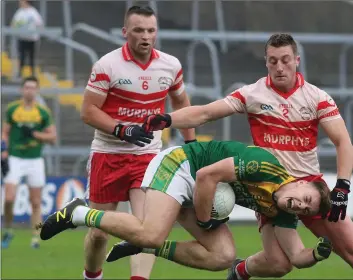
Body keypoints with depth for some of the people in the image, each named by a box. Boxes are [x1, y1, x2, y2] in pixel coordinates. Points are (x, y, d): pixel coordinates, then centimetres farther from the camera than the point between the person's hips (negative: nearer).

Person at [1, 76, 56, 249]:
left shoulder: (43, 113, 1)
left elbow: (52, 137, 3)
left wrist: (34, 134, -13)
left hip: (35, 161, 0)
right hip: (15, 159, 0)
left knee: (36, 202, 1)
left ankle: (36, 239, 7)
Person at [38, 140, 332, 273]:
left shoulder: (281, 210, -1)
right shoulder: (267, 166, -26)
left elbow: (297, 257, 1)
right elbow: (207, 175, -27)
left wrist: (319, 253, -21)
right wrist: (204, 221, -17)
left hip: (201, 195, 9)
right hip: (180, 164, -9)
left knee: (223, 256, -8)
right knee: (152, 233, -30)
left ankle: (143, 248, 3)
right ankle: (78, 213, -11)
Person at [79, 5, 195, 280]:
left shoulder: (171, 66, 0)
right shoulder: (107, 65, -12)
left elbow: (181, 103, 19)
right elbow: (88, 111, -11)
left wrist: (191, 142, 15)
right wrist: (122, 130, -24)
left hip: (148, 156, 2)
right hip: (108, 155, -2)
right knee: (100, 232, 6)